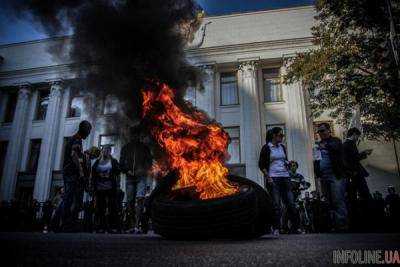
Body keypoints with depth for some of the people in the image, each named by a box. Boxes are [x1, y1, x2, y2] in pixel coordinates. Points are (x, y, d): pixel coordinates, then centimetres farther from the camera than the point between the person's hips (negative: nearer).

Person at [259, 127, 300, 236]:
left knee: (290, 202, 2)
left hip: (285, 177, 5)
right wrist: (268, 177, -11)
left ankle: (294, 227, 10)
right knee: (276, 204, -5)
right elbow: (261, 165, -3)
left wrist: (287, 164, 6)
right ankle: (276, 228, 3)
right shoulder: (266, 148, -1)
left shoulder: (282, 147, 16)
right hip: (273, 178, -5)